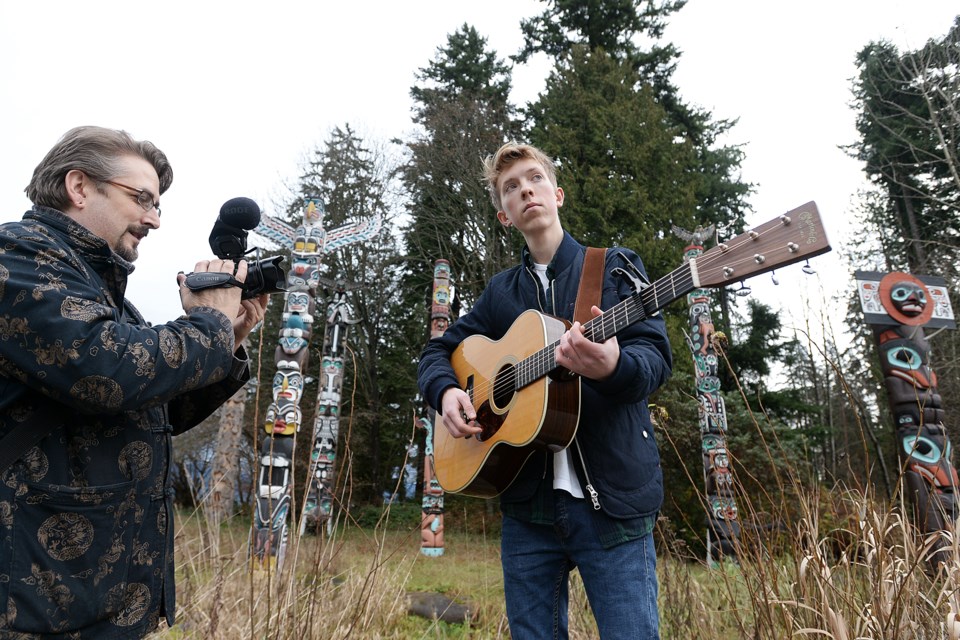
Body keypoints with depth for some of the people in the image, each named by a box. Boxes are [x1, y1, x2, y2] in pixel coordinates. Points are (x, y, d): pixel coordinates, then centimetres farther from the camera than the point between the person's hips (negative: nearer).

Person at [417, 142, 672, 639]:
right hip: (527, 501, 4)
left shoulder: (615, 266, 4)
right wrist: (446, 391, -5)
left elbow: (655, 356, -7)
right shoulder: (501, 292, 14)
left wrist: (612, 367, -31)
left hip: (611, 495, -3)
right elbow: (437, 351, 18)